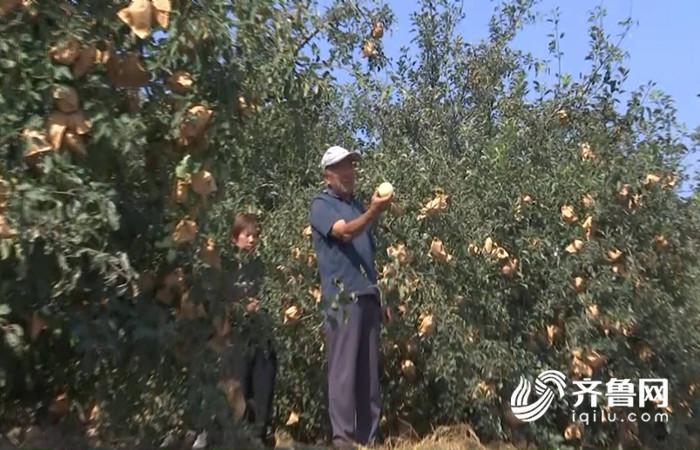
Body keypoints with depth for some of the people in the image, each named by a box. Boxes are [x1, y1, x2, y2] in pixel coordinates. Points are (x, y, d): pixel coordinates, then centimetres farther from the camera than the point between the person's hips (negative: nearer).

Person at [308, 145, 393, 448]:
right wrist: (374, 211, -37)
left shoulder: (357, 205, 20)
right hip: (342, 297, -7)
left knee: (369, 373, 11)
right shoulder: (322, 205, -1)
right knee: (343, 371, -5)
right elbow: (345, 232, -21)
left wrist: (380, 298, 19)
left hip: (367, 296, 7)